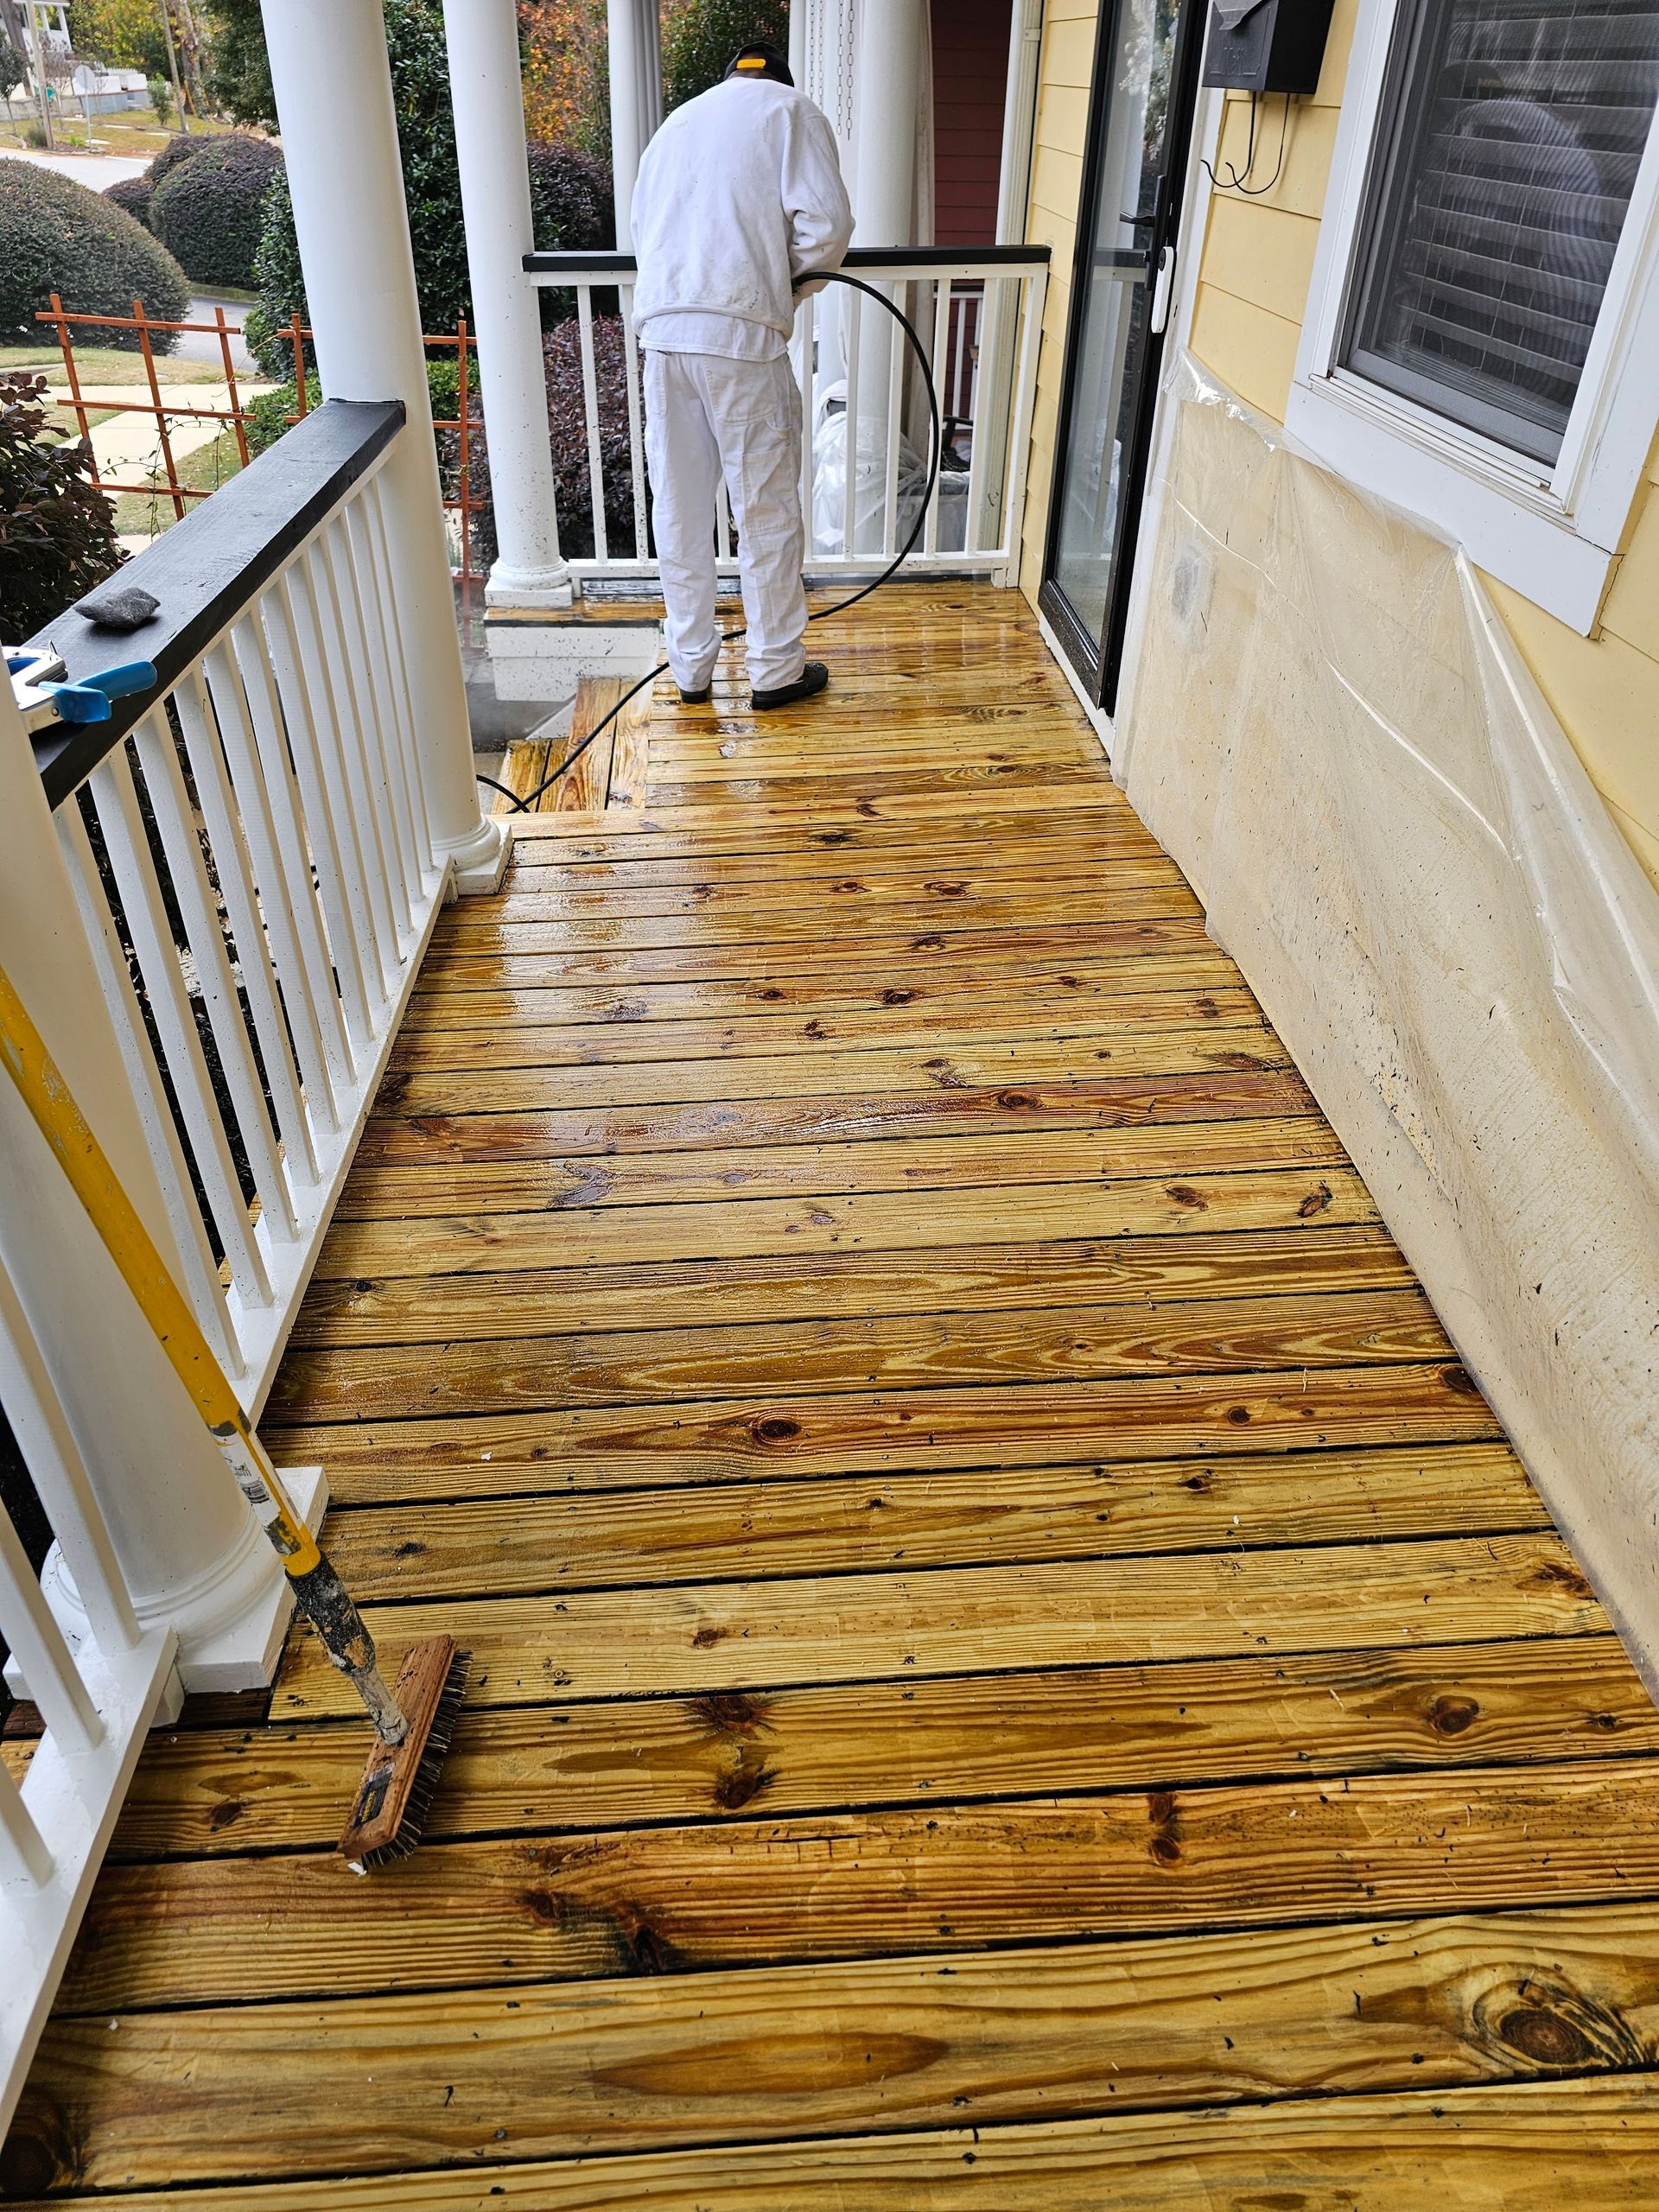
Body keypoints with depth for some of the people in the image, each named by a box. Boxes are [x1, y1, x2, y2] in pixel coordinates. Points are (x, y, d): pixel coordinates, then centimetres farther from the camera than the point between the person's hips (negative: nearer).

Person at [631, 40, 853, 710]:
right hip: (740, 333, -5)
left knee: (679, 510, 10)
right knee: (766, 510, 4)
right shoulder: (791, 109, 9)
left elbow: (645, 228, 24)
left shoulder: (678, 120, 26)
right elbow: (825, 224, -3)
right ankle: (776, 670, 12)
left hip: (660, 332, 5)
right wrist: (793, 280, 15)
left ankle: (690, 668, 18)